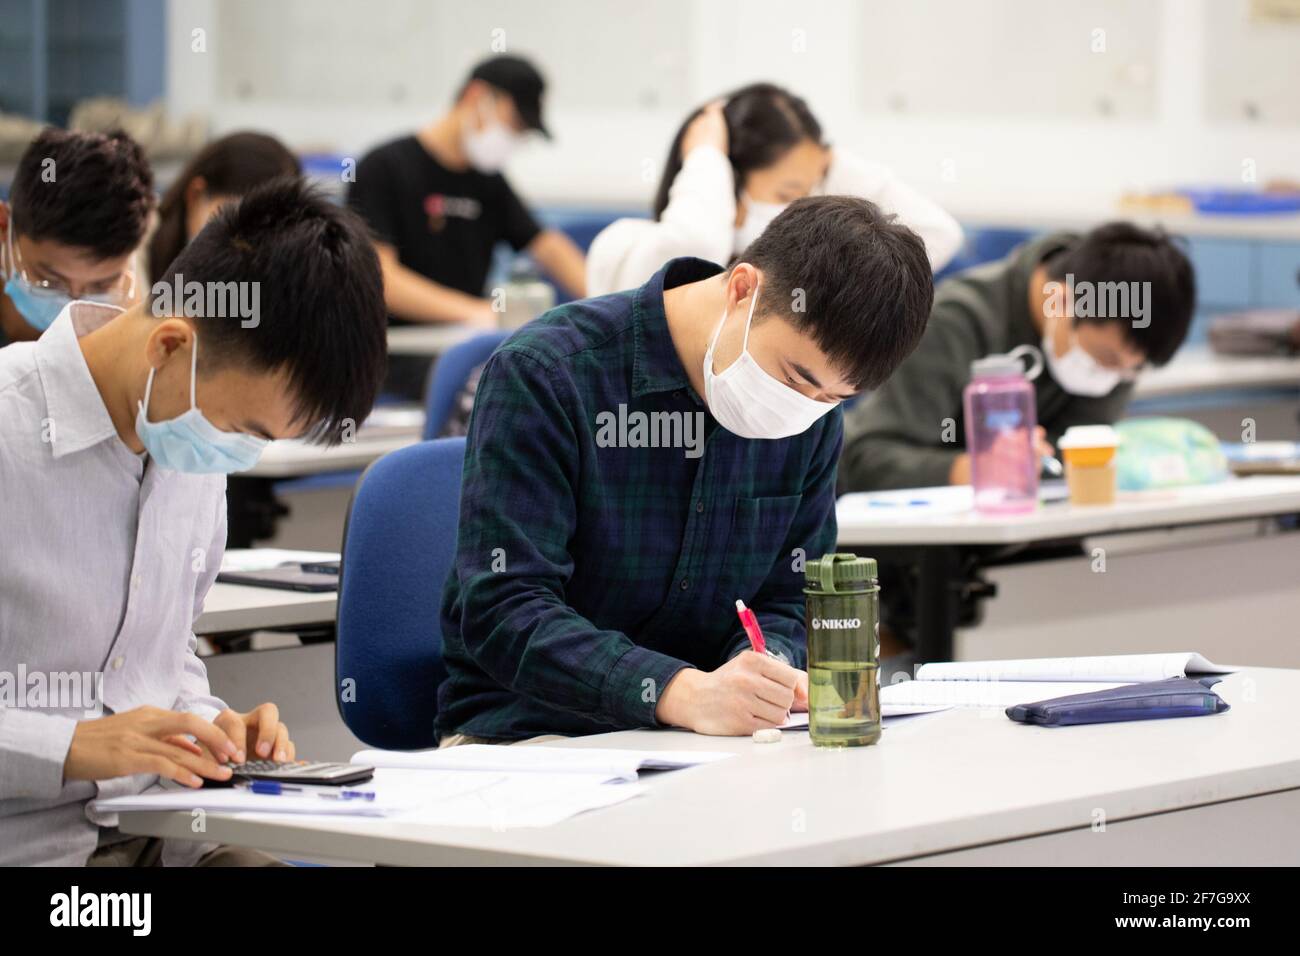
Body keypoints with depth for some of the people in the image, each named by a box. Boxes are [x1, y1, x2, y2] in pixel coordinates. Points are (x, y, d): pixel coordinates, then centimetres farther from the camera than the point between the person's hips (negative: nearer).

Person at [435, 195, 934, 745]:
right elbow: (503, 612, -22)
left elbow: (788, 601, 10)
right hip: (526, 733, -5)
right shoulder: (542, 375, -16)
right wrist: (681, 693, -36)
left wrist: (766, 668, -15)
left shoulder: (813, 411, 3)